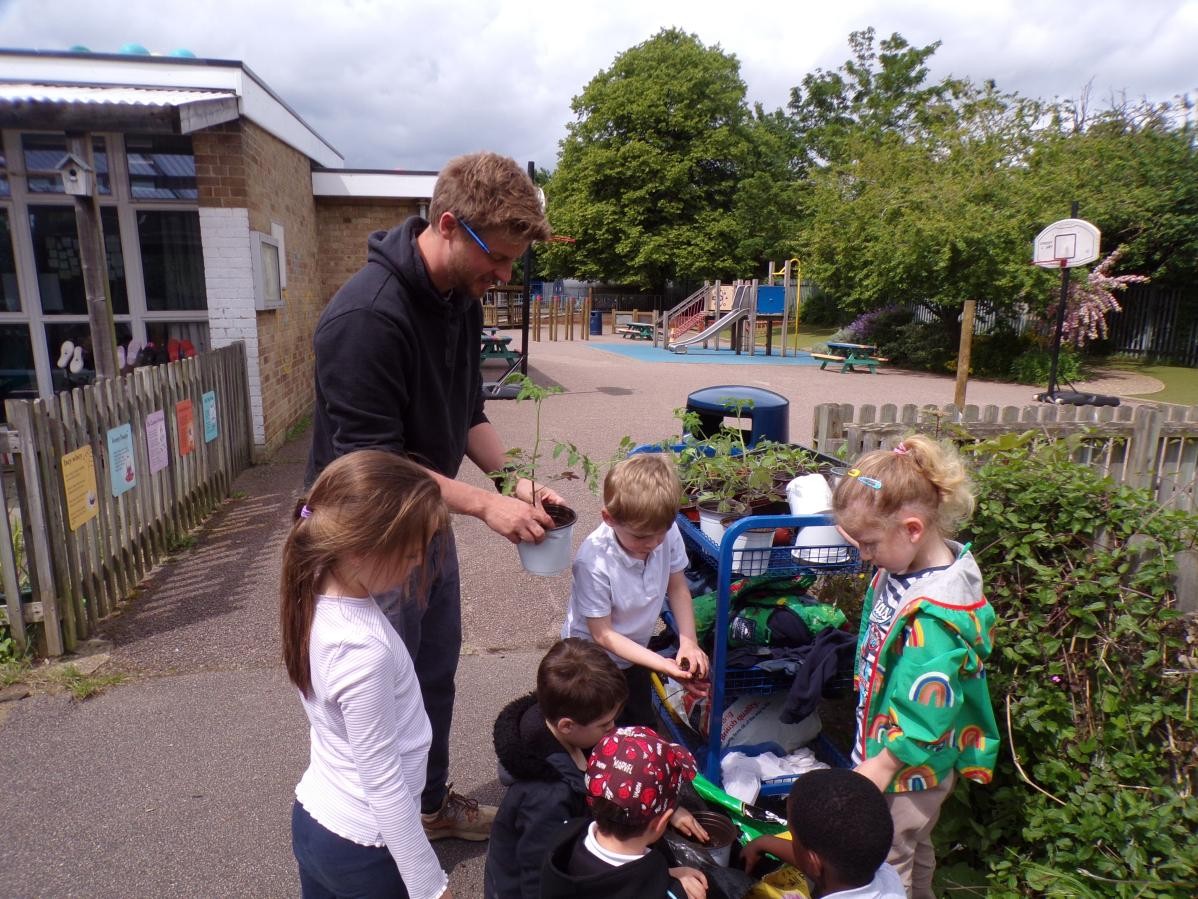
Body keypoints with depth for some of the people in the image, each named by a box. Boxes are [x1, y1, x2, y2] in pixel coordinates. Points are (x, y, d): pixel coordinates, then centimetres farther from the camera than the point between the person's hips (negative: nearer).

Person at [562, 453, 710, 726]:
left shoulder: (666, 533, -23)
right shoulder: (593, 562, -35)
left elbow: (677, 586, -5)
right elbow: (603, 635, -26)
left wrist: (688, 641, -17)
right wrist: (665, 665, -30)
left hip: (635, 652, 5)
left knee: (644, 731, 24)